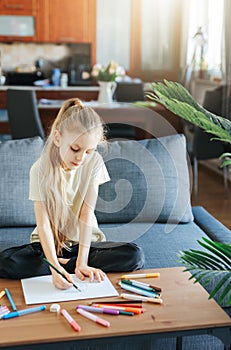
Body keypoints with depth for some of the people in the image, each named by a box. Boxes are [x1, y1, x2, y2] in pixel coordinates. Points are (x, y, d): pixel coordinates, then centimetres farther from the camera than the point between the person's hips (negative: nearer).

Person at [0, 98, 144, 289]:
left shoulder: (94, 162, -10)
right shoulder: (40, 169, -15)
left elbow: (87, 213, -16)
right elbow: (43, 223, -22)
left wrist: (82, 262, -25)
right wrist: (54, 266, -37)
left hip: (85, 241, 2)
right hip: (49, 243, -2)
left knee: (135, 255, -23)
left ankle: (65, 264, -15)